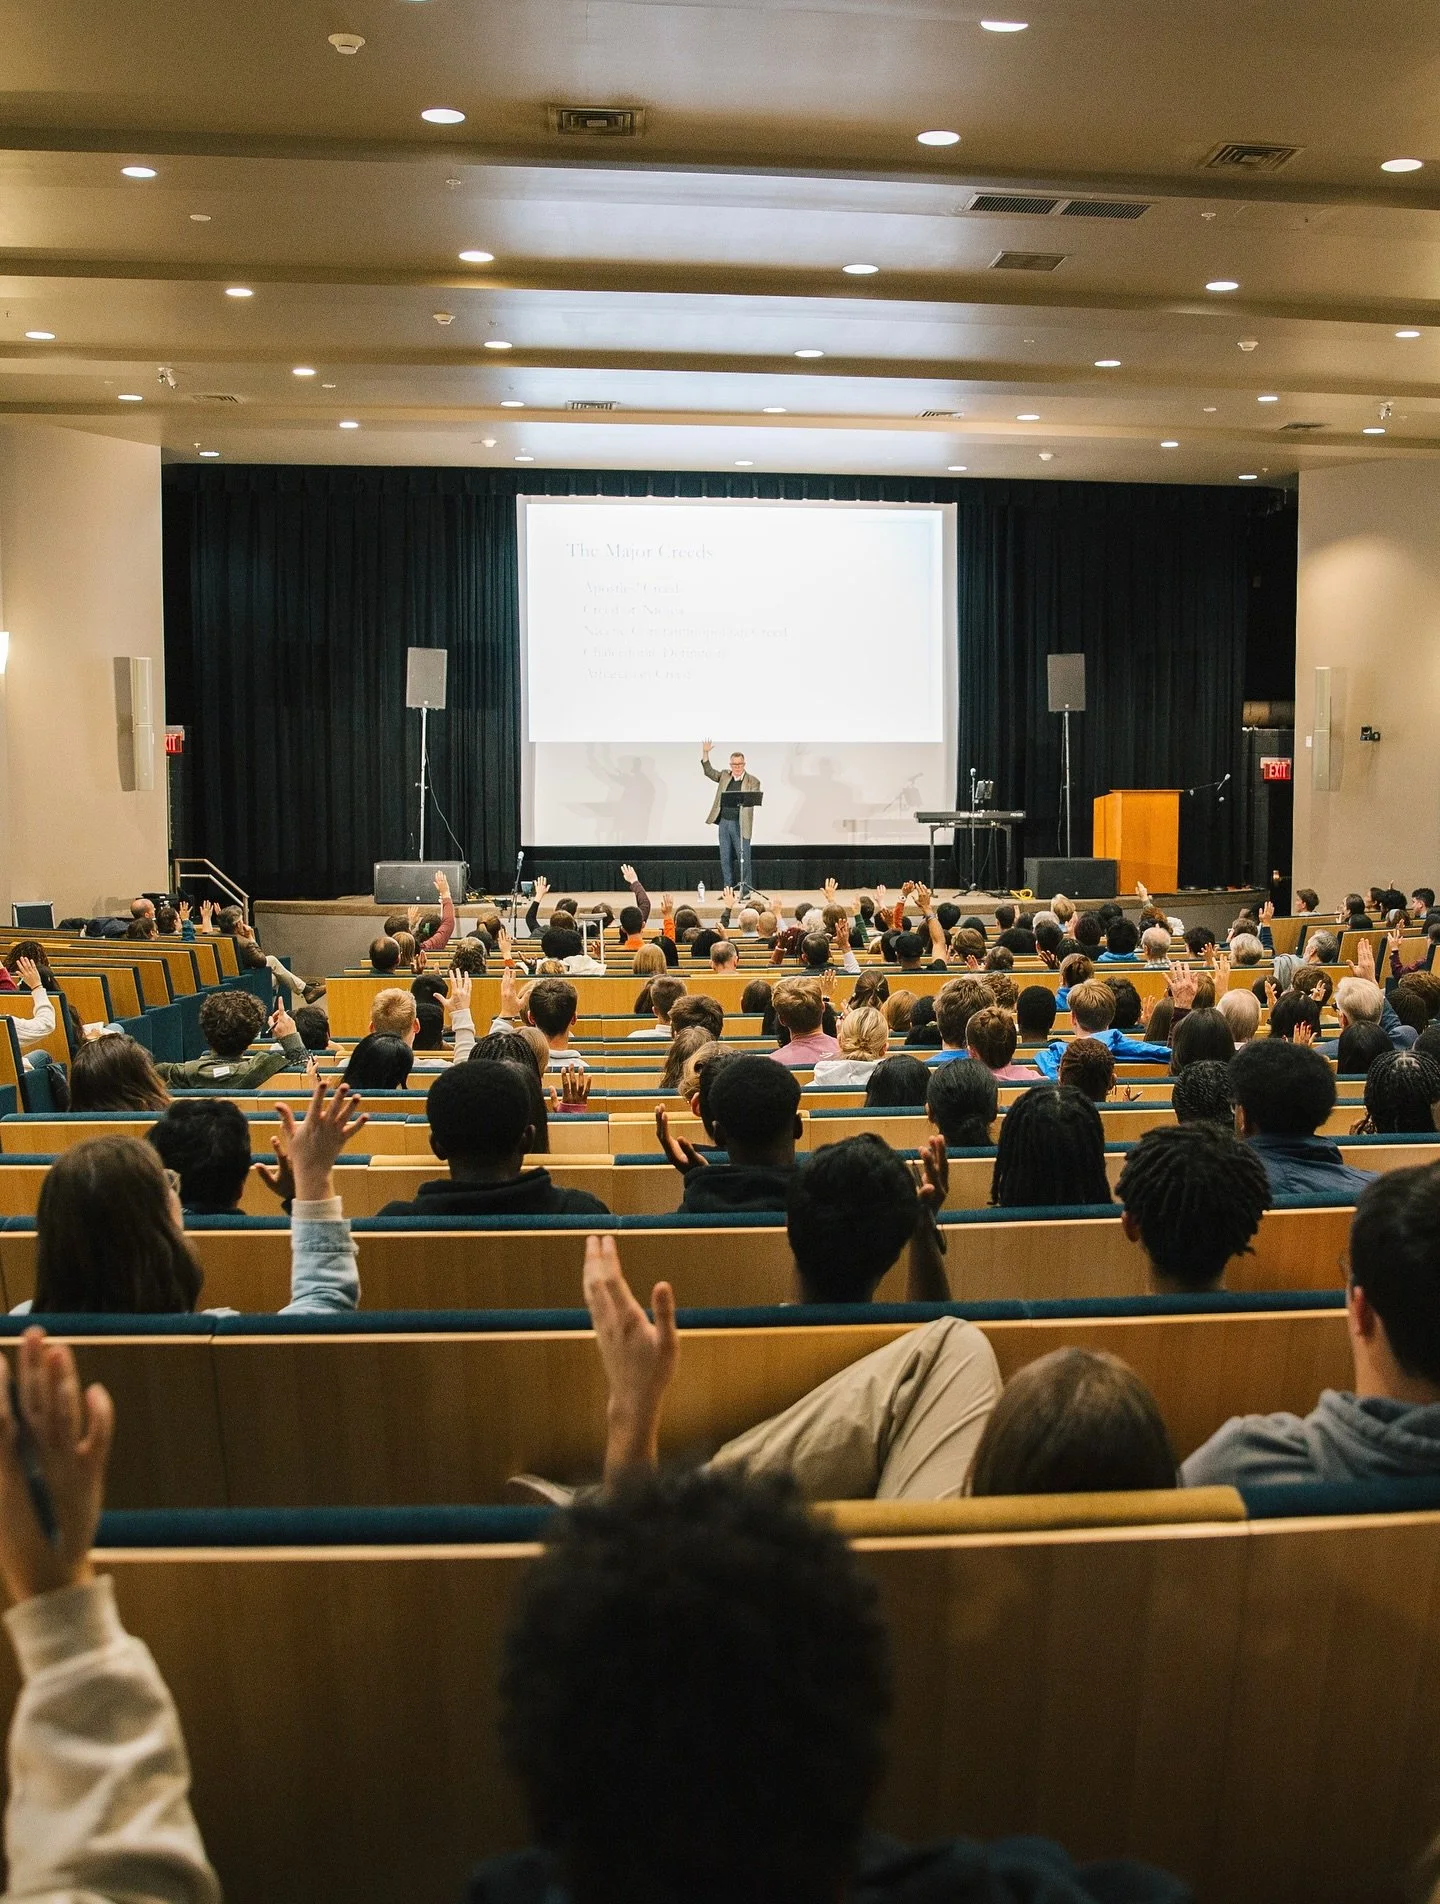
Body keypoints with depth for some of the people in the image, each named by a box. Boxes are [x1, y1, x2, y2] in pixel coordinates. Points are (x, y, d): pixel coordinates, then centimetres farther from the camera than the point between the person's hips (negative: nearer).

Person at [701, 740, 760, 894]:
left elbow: (754, 800, -9)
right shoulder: (724, 777, 11)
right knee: (725, 858, 8)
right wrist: (705, 753, 0)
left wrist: (743, 800, -29)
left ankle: (745, 890, 4)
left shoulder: (752, 781, -1)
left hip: (740, 824, -4)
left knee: (743, 858, -2)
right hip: (724, 822, 4)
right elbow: (708, 771, 11)